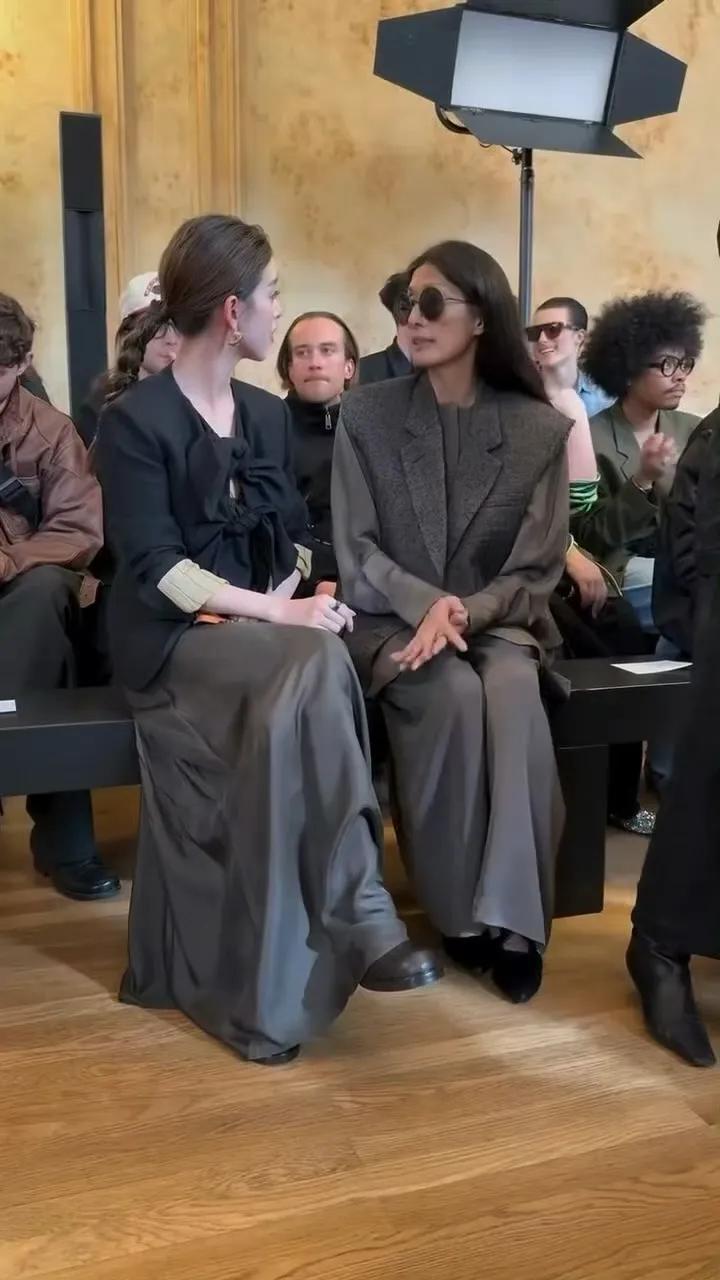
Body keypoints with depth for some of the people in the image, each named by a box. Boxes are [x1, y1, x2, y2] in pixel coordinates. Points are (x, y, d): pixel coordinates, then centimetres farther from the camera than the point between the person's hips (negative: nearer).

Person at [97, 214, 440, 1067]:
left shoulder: (266, 414, 14)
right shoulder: (135, 420, -6)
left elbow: (288, 541, 14)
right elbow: (154, 569, -14)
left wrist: (282, 604, -9)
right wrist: (279, 616, -24)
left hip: (259, 630, 5)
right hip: (172, 638, -5)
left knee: (299, 697, -30)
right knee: (317, 667, -34)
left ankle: (269, 984, -24)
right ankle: (356, 914, -27)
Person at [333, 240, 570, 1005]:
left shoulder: (539, 428, 0)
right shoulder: (366, 415, 0)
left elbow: (539, 567, -2)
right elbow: (356, 551, -3)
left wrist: (467, 612, -20)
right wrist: (428, 605, -21)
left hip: (498, 620, 1)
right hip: (392, 618, 0)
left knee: (512, 693, -33)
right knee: (454, 695, -32)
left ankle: (512, 917, -23)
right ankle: (465, 911, -14)